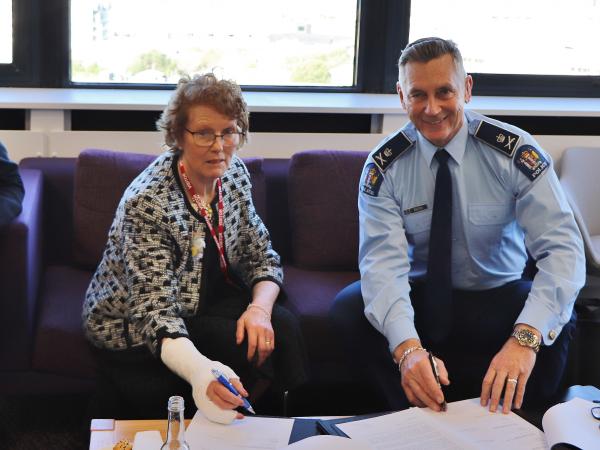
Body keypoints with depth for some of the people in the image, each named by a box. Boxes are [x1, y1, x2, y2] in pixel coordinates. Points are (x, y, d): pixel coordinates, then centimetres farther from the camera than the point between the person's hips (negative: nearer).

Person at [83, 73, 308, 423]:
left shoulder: (234, 174, -7)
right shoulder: (146, 204, -28)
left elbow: (263, 258, 0)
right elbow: (156, 315, -34)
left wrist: (260, 308, -23)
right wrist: (200, 371, -55)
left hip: (206, 298, 6)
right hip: (135, 327, -6)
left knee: (281, 327, -20)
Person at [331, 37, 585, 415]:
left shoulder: (514, 152, -15)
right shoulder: (384, 167, -11)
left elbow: (563, 248, -24)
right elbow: (384, 260, -23)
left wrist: (526, 338, -42)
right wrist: (407, 347, -43)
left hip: (499, 297, -1)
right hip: (421, 296, 1)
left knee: (558, 324, -31)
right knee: (348, 309, -26)